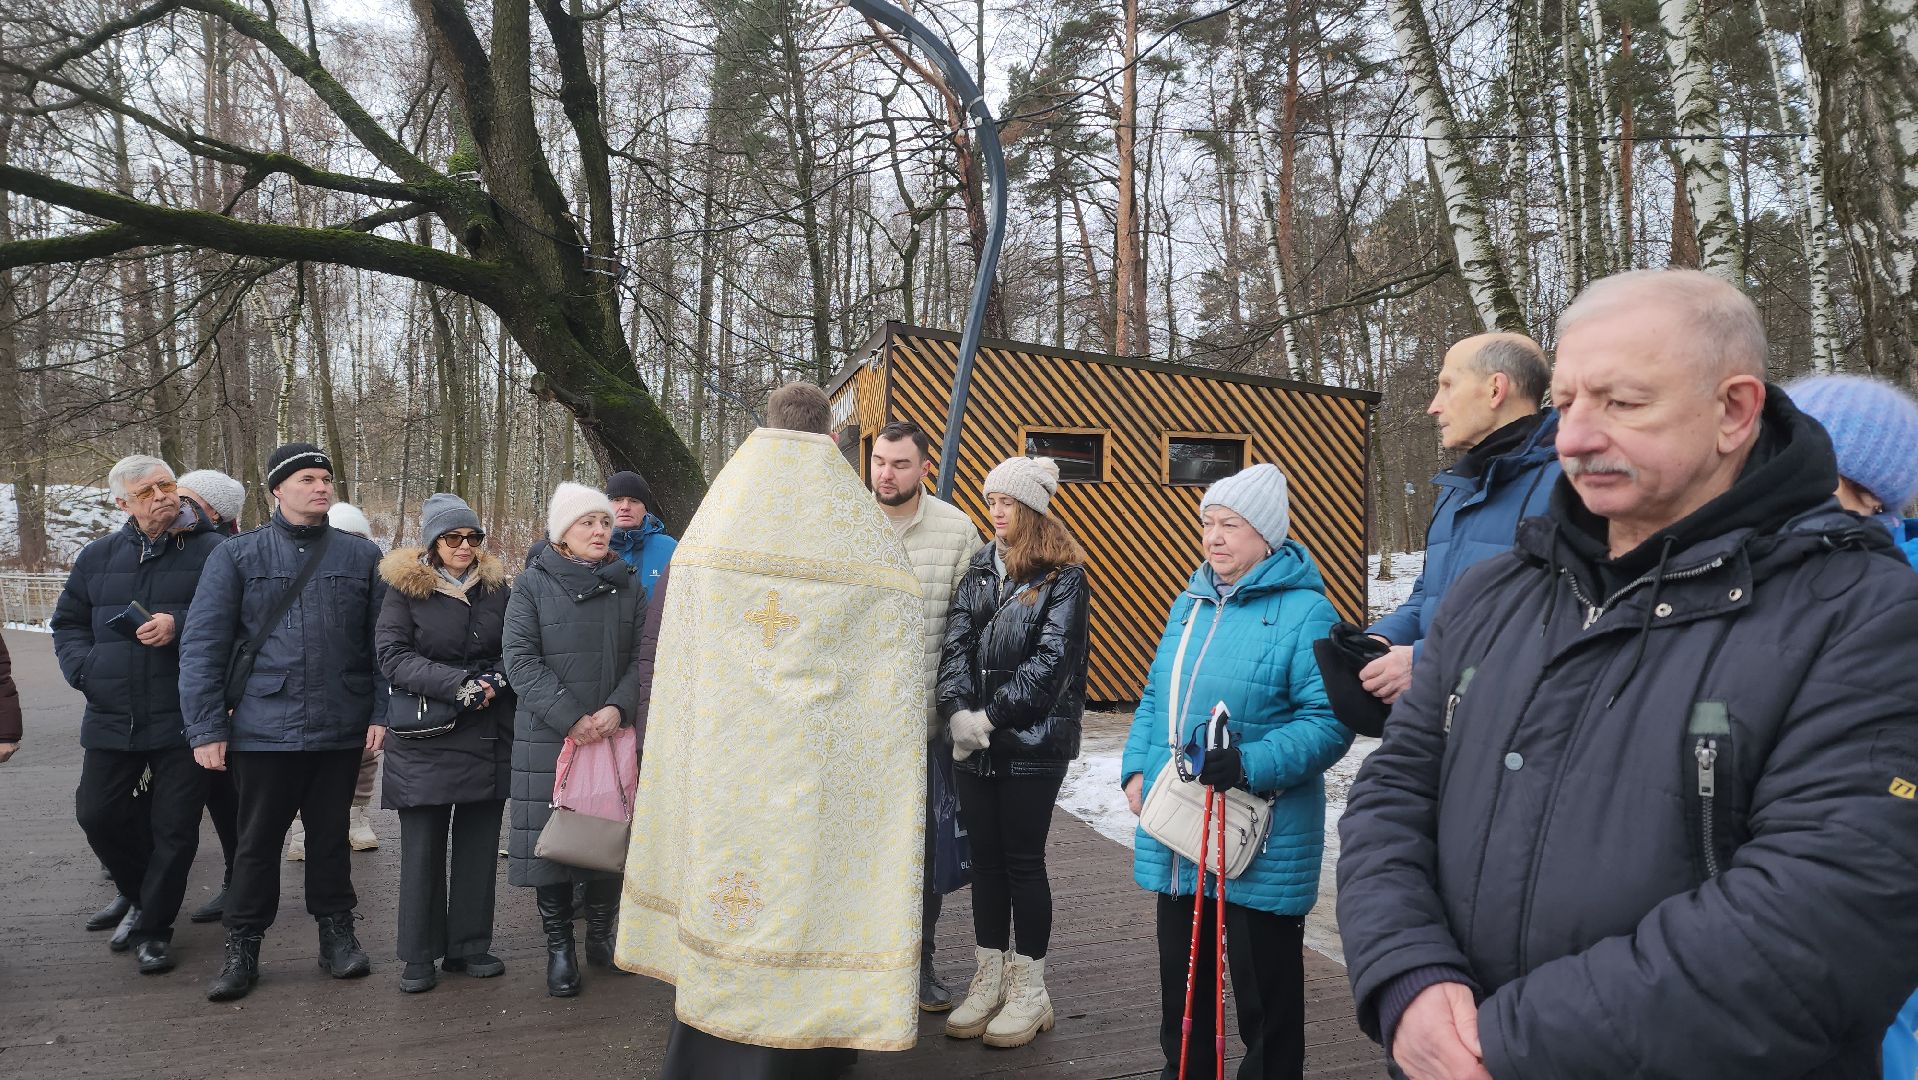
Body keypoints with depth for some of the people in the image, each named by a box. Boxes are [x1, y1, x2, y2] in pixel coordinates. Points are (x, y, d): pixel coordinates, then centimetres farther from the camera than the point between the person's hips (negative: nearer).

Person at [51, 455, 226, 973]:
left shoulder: (209, 551, -5)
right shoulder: (98, 557, 10)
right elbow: (67, 622, 19)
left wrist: (180, 625, -22)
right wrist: (83, 669, 2)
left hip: (183, 720, -4)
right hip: (111, 718, 5)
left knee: (175, 828, 1)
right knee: (97, 814, 12)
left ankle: (154, 926, 20)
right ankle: (137, 891, 39)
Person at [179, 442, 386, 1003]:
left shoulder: (362, 556, 5)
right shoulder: (237, 556, 0)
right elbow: (202, 646, -2)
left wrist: (381, 712, -2)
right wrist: (206, 727, -7)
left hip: (341, 728, 1)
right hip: (264, 729, -1)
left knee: (331, 836, 13)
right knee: (257, 841, 10)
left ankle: (337, 933, 28)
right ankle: (243, 948, 24)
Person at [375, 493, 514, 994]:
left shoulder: (497, 586, 8)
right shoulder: (405, 588, -1)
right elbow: (393, 656, -9)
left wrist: (496, 680, -10)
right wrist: (456, 684, -20)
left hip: (490, 737, 3)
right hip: (426, 739, -3)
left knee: (478, 845, 8)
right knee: (423, 848, 3)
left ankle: (470, 945, 19)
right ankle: (419, 956, 14)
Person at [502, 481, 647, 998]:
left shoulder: (628, 585, 9)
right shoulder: (533, 585, 0)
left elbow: (643, 657, 4)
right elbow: (521, 659, -8)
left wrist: (617, 708, -13)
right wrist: (571, 718, -16)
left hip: (615, 736, 3)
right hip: (549, 738, -3)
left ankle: (601, 938, 24)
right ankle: (559, 948, 15)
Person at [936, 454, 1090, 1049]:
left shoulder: (1063, 577, -5)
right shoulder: (979, 566, 11)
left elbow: (1051, 662, -14)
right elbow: (955, 643, 2)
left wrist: (992, 716, -18)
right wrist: (957, 711, -13)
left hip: (1033, 742, -5)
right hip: (974, 741, 5)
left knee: (1023, 861, 2)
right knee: (984, 857, 11)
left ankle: (1029, 989, 16)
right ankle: (989, 978, 24)